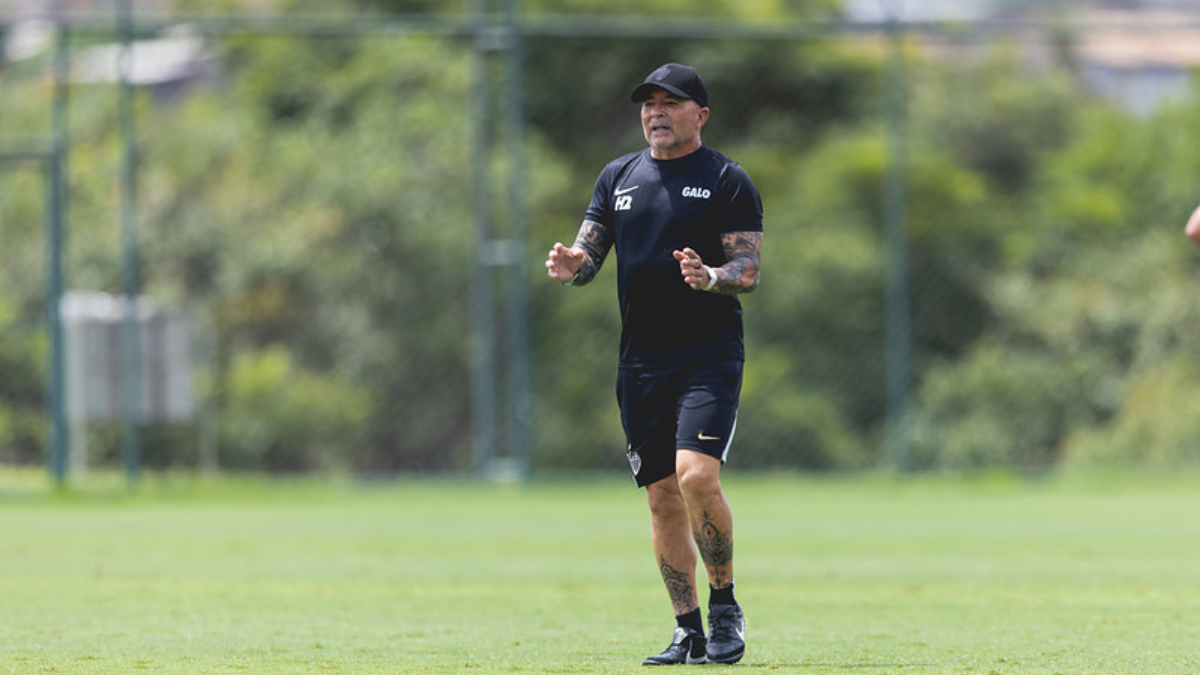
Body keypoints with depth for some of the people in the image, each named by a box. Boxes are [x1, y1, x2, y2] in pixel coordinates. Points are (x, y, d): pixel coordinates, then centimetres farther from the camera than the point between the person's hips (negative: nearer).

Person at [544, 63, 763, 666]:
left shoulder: (727, 181, -1)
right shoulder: (618, 176, 14)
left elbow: (748, 271, -6)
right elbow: (589, 253, 13)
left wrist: (710, 277, -27)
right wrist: (573, 265, -11)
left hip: (710, 354, -5)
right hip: (641, 361, 5)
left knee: (696, 475, -21)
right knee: (662, 497, 4)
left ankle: (724, 604, -3)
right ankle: (689, 632, 12)